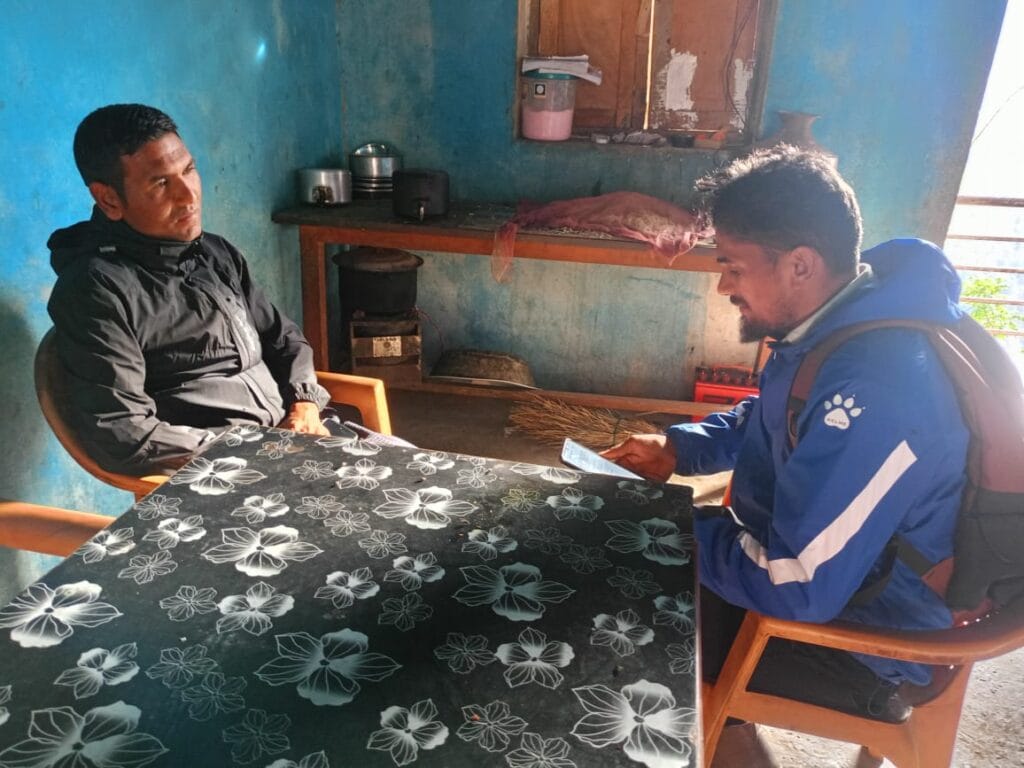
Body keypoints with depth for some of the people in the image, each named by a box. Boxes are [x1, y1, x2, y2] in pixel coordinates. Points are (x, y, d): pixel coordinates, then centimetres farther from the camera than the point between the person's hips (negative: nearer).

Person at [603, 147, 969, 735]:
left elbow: (799, 589, -33)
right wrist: (678, 448, -2)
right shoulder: (838, 321, -5)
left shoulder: (872, 395, -36)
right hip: (802, 550, 9)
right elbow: (764, 423, 13)